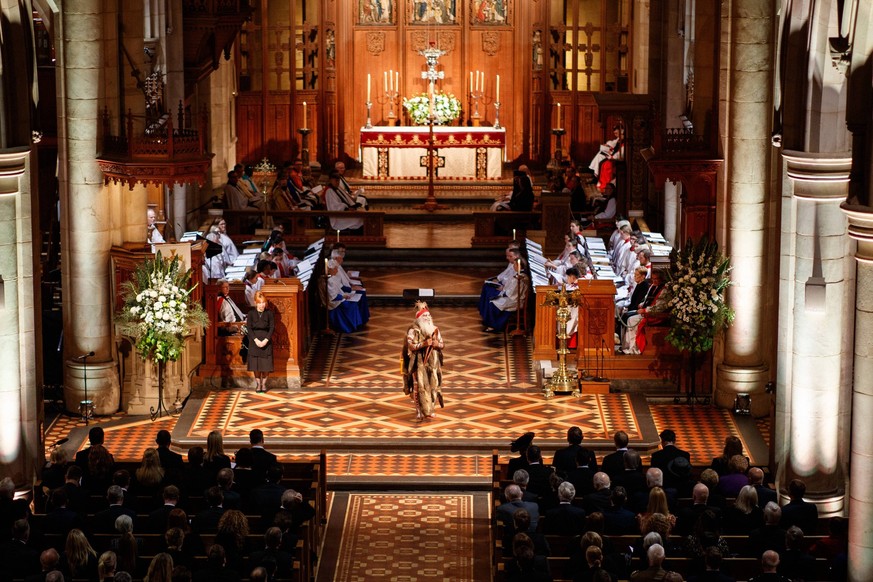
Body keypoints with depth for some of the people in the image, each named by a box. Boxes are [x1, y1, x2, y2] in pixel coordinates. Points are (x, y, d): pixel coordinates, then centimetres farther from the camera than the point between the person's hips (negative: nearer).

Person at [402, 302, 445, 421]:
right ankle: (420, 411, -3)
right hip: (419, 363, -4)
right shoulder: (413, 331, -5)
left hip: (433, 363, 4)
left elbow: (443, 345, 11)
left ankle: (430, 410, 12)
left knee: (433, 385, 2)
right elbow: (410, 346, -13)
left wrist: (437, 344, -11)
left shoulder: (435, 330, 9)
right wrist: (424, 344, -22)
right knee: (420, 386, -8)